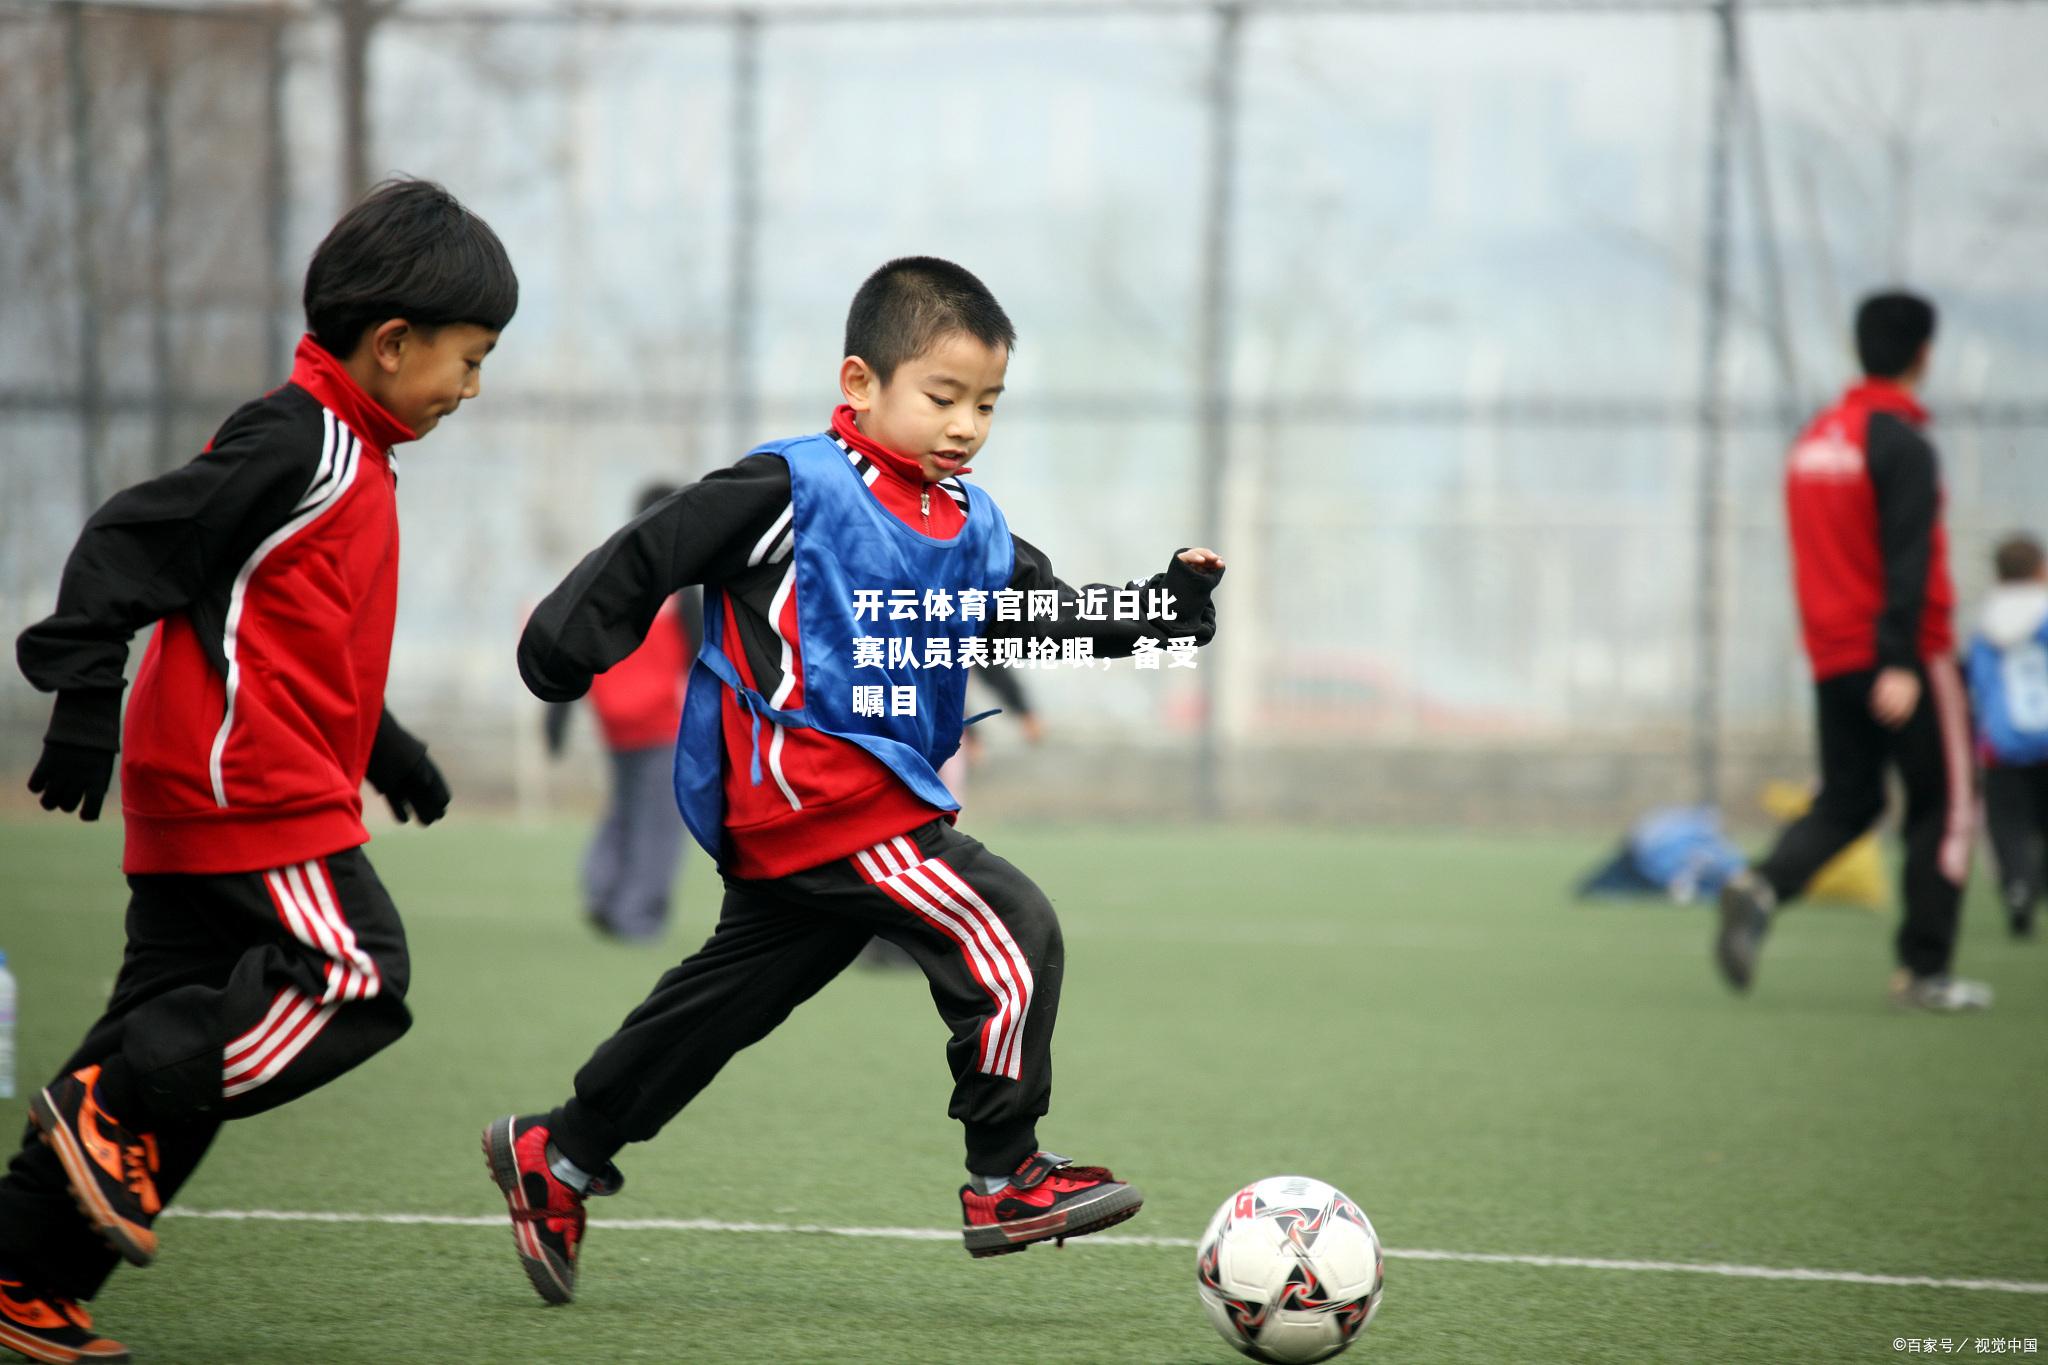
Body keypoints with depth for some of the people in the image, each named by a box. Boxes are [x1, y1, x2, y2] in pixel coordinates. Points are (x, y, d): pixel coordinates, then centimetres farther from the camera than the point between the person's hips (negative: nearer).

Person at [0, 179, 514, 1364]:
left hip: (196, 802, 10)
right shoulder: (298, 447, -14)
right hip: (250, 791, -10)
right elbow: (128, 543, -19)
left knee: (178, 1032, 8)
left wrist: (380, 743, 31)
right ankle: (114, 1104, -12)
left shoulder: (350, 457, 18)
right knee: (354, 978, -13)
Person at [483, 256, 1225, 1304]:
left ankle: (555, 1156, 30)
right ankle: (1004, 1179, -9)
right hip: (811, 791, -9)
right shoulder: (796, 490, -9)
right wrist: (567, 645, -12)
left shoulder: (971, 530, 13)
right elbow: (651, 554, -7)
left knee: (728, 999, 17)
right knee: (1009, 932, -15)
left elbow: (1056, 620, 13)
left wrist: (1160, 611, -2)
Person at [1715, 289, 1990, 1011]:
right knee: (1942, 806, 4)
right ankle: (1924, 971, 2)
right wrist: (1900, 663, -24)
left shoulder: (1812, 438, 12)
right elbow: (1908, 558, -19)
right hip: (1903, 655, -7)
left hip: (1831, 655, 7)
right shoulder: (1901, 443, -12)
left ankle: (1762, 886, -15)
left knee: (1845, 802, 12)